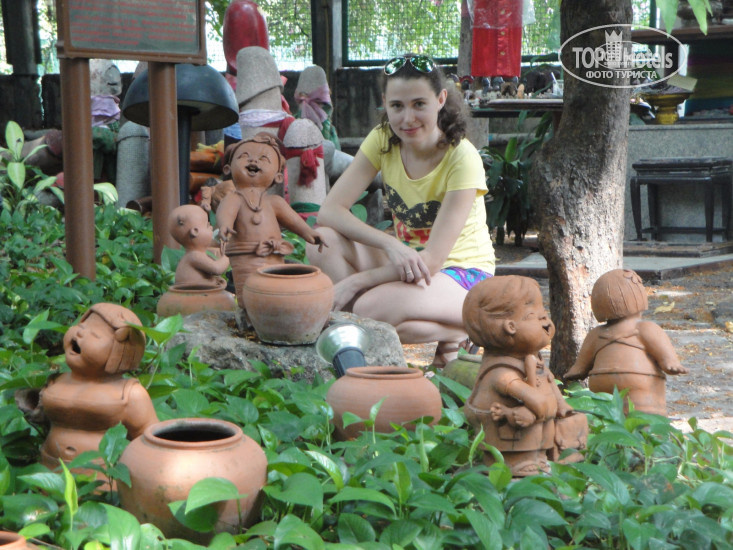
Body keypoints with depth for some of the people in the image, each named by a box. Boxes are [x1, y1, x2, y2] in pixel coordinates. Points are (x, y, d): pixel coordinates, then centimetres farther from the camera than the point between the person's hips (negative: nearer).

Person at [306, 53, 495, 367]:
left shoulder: (462, 159, -20)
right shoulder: (382, 141, -5)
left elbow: (432, 260, -23)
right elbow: (328, 211, -13)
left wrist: (355, 281, -25)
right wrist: (391, 244, -29)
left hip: (461, 276, -6)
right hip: (403, 261, 6)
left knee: (373, 309, -34)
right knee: (323, 240, -20)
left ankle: (458, 332, -8)